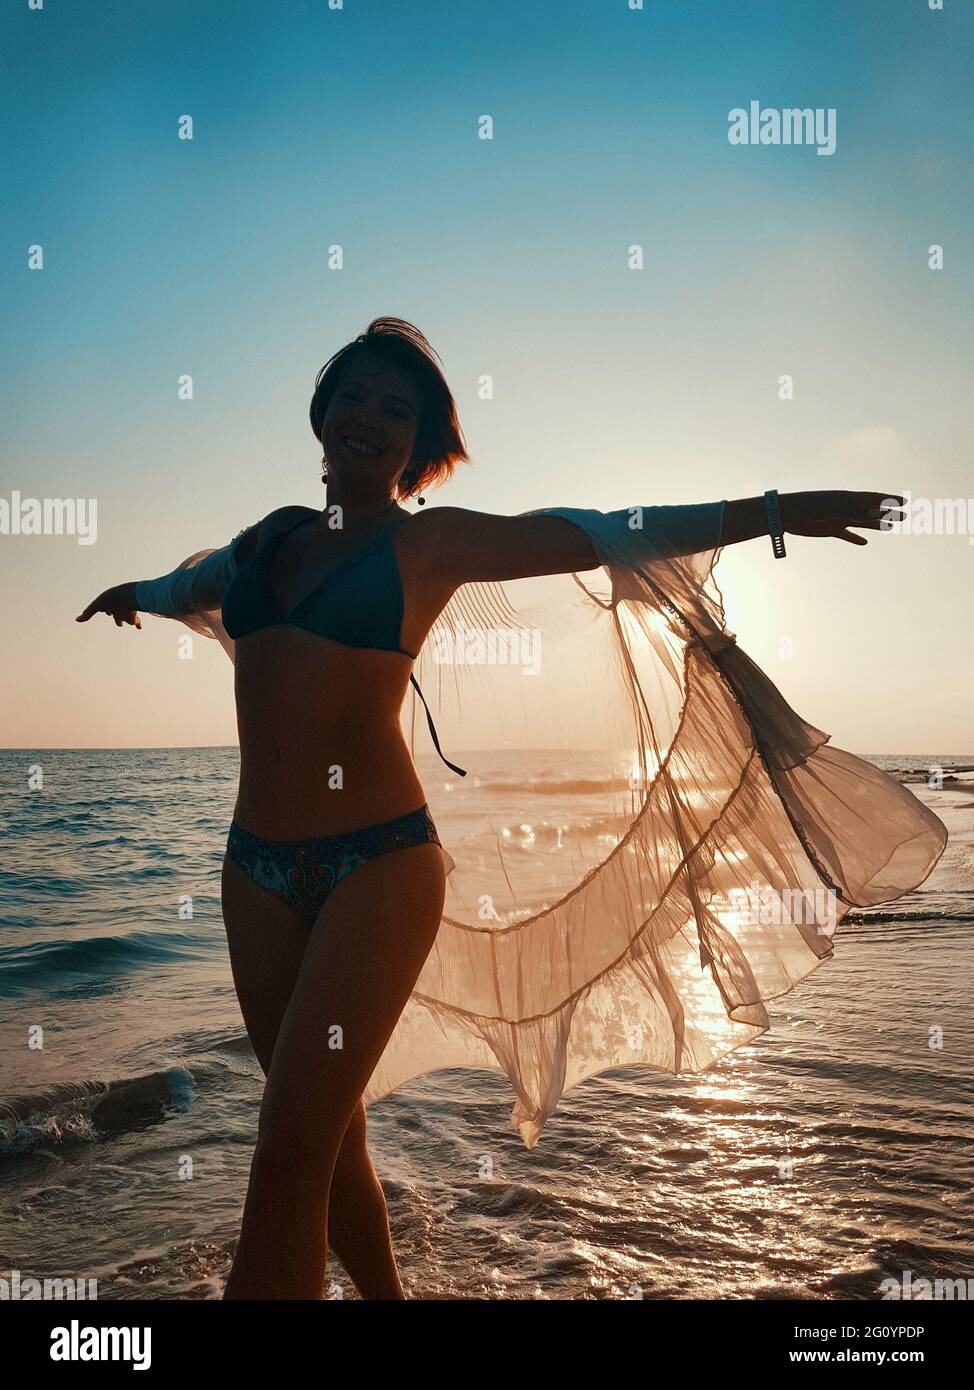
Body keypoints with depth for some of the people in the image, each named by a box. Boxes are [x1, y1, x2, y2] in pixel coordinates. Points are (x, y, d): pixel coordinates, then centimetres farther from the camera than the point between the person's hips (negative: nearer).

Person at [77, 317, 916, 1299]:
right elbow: (188, 587, 38)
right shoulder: (270, 537, 15)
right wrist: (136, 595, 58)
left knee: (288, 1157, -8)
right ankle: (389, 1297, 35)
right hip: (256, 866, 6)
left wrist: (777, 510, -2)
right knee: (330, 1135, 14)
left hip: (379, 860, -5)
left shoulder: (432, 540, 1)